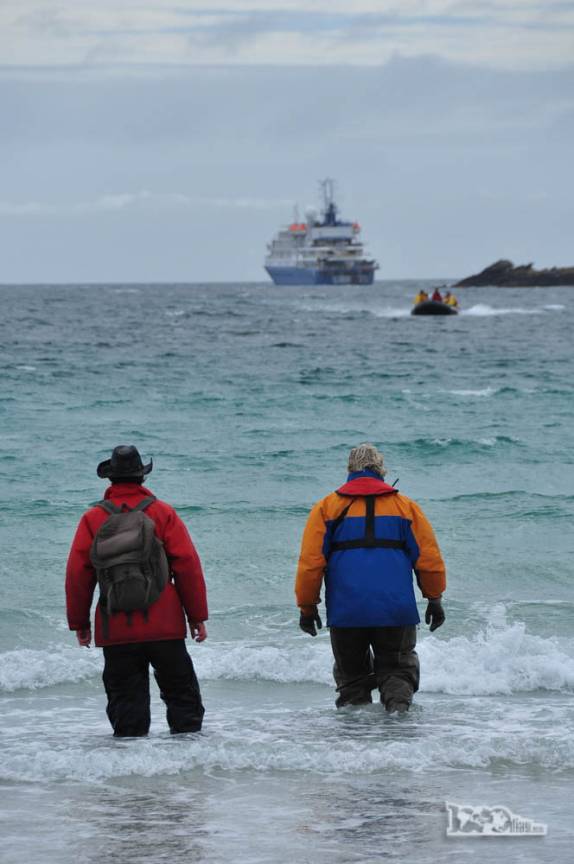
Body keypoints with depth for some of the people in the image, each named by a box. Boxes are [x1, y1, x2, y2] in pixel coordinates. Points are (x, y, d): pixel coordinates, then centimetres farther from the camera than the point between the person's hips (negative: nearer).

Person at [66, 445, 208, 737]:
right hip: (164, 625, 0)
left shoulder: (93, 519, 0)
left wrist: (79, 623, 11)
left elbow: (77, 574, 1)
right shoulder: (162, 513, -1)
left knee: (125, 695, 6)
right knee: (181, 691, 9)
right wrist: (198, 616, 4)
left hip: (115, 630, 1)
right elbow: (188, 566, -2)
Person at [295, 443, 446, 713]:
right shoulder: (405, 506, 11)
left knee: (351, 674, 14)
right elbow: (429, 558, 10)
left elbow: (310, 562, 1)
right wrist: (434, 599, 21)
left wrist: (307, 607, 8)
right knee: (398, 668, 10)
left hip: (346, 611, 0)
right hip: (396, 611, 0)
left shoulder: (326, 507, 7)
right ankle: (398, 700, -17)